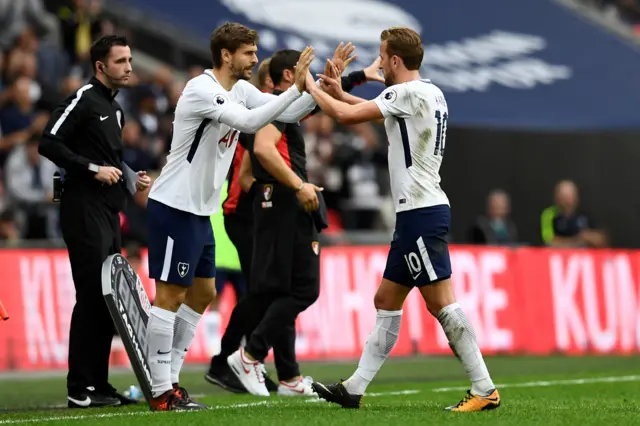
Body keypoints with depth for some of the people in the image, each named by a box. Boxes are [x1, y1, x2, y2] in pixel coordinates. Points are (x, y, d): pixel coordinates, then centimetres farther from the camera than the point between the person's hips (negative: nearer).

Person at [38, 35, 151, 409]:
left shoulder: (114, 109, 19)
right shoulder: (84, 100, -9)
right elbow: (49, 143, -17)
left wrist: (133, 178, 12)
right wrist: (93, 169, -18)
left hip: (109, 213, 9)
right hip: (85, 212, -9)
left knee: (110, 300, 9)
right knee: (92, 297, -10)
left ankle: (99, 384, 15)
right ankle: (80, 389, -7)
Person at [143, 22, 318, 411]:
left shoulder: (240, 89, 8)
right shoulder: (201, 89, -19)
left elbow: (288, 114, 8)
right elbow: (249, 122, -30)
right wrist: (296, 87, -30)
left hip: (200, 211, 10)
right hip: (174, 207, -10)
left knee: (203, 294, 12)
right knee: (171, 295, -7)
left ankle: (170, 380, 18)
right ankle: (161, 393, -4)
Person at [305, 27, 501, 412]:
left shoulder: (410, 93, -13)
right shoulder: (431, 94, 15)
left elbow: (346, 115, -12)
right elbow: (377, 110, 35)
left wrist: (312, 89, 3)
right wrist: (339, 91, 28)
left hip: (421, 213, -10)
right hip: (417, 212, 10)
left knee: (441, 303, -10)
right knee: (386, 301, 12)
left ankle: (485, 390, -10)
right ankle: (355, 389, 16)